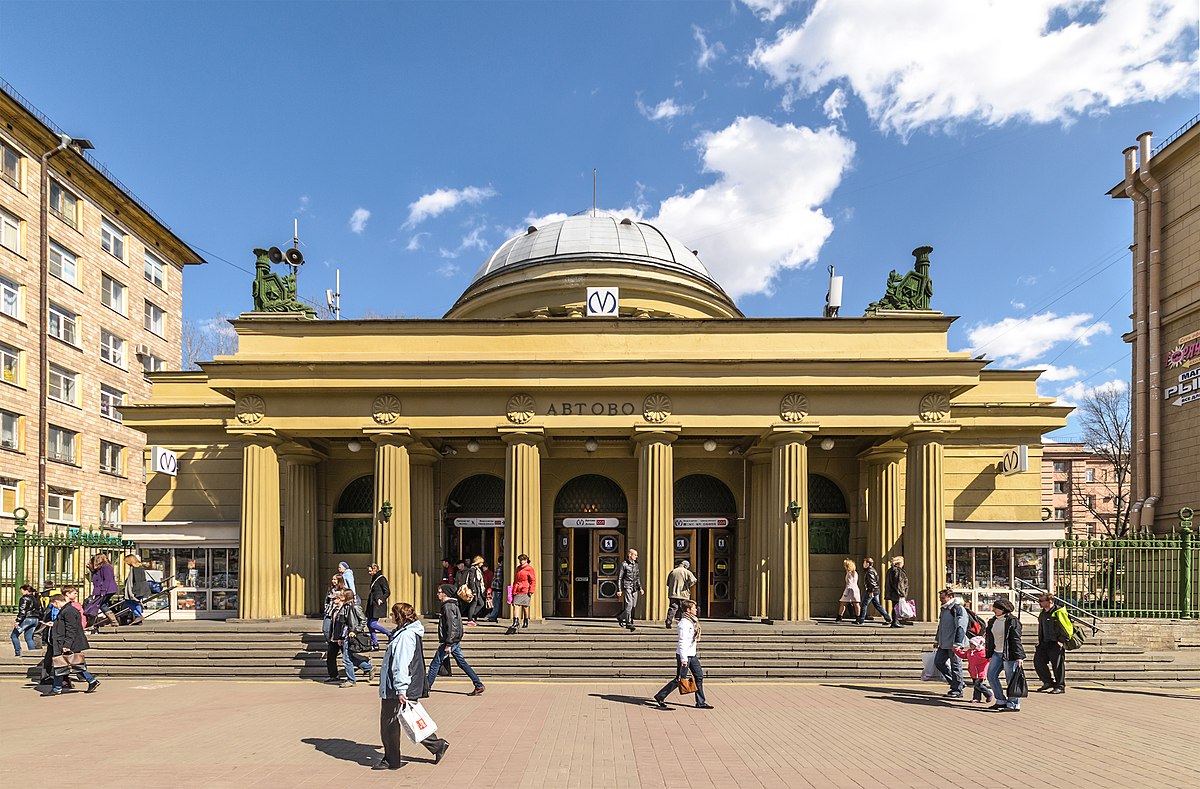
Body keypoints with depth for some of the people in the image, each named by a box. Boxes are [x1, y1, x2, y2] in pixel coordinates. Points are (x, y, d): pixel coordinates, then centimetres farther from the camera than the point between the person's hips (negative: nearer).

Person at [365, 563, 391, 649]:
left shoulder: (381, 579, -11)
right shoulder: (374, 579, 14)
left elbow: (388, 592, -12)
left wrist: (381, 599, -23)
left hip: (378, 605, -9)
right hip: (372, 605, 9)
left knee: (373, 624, -11)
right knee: (369, 624, 6)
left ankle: (390, 634, 2)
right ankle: (375, 643, 13)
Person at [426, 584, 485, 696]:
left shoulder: (448, 607, -16)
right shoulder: (452, 605, 15)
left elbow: (451, 626, -22)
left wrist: (448, 644, -22)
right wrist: (442, 641, 26)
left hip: (450, 641, -10)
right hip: (454, 641, 10)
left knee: (435, 663, 1)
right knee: (462, 663, 9)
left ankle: (426, 687, 10)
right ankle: (479, 685, 7)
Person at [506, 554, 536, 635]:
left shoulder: (529, 568, -2)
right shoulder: (518, 568, 19)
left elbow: (533, 580, -4)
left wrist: (531, 591, -11)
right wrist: (513, 590, 22)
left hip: (525, 591, -5)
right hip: (517, 591, 5)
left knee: (525, 606, 4)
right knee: (515, 605, -8)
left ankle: (526, 622, 19)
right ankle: (515, 622, -11)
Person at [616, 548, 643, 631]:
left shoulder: (636, 565, 16)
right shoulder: (624, 564, -3)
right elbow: (619, 578, -4)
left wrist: (640, 588, 15)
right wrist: (619, 590, -10)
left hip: (634, 588, 6)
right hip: (627, 587, -6)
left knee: (633, 606, 5)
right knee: (629, 605, -14)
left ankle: (620, 617, 26)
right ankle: (628, 623, -12)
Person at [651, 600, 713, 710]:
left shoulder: (693, 621, 10)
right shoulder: (684, 623, -19)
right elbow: (682, 642, -22)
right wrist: (683, 659, -24)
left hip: (692, 654, 9)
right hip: (685, 655, -9)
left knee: (699, 676, 8)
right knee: (680, 679, -2)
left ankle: (701, 702, 15)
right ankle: (660, 696, 10)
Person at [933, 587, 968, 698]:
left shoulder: (958, 609, -14)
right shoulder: (944, 609, 14)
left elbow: (960, 628, -20)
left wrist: (957, 643, -24)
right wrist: (937, 640, 25)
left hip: (953, 644, -9)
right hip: (944, 644, 9)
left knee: (956, 666, -1)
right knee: (938, 662, 11)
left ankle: (958, 690, 10)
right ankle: (955, 683, 23)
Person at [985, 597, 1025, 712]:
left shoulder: (1012, 621, -11)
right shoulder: (993, 621, 12)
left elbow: (1016, 640, -14)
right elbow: (990, 638, 18)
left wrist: (1019, 656, -18)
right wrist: (988, 654, 19)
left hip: (1009, 655, -8)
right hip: (996, 653, 8)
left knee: (1011, 679, -3)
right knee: (991, 676, 7)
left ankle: (1014, 705, 6)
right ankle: (1001, 701, 18)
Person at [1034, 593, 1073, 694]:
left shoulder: (1059, 612, -13)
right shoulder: (1043, 613, 13)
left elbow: (1068, 628, -13)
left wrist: (1062, 640, -15)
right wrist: (1040, 642, 20)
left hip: (1056, 644, -8)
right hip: (1045, 643, 8)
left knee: (1057, 666, -2)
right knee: (1038, 661, 4)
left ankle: (1060, 687, 10)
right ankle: (1048, 682, 19)